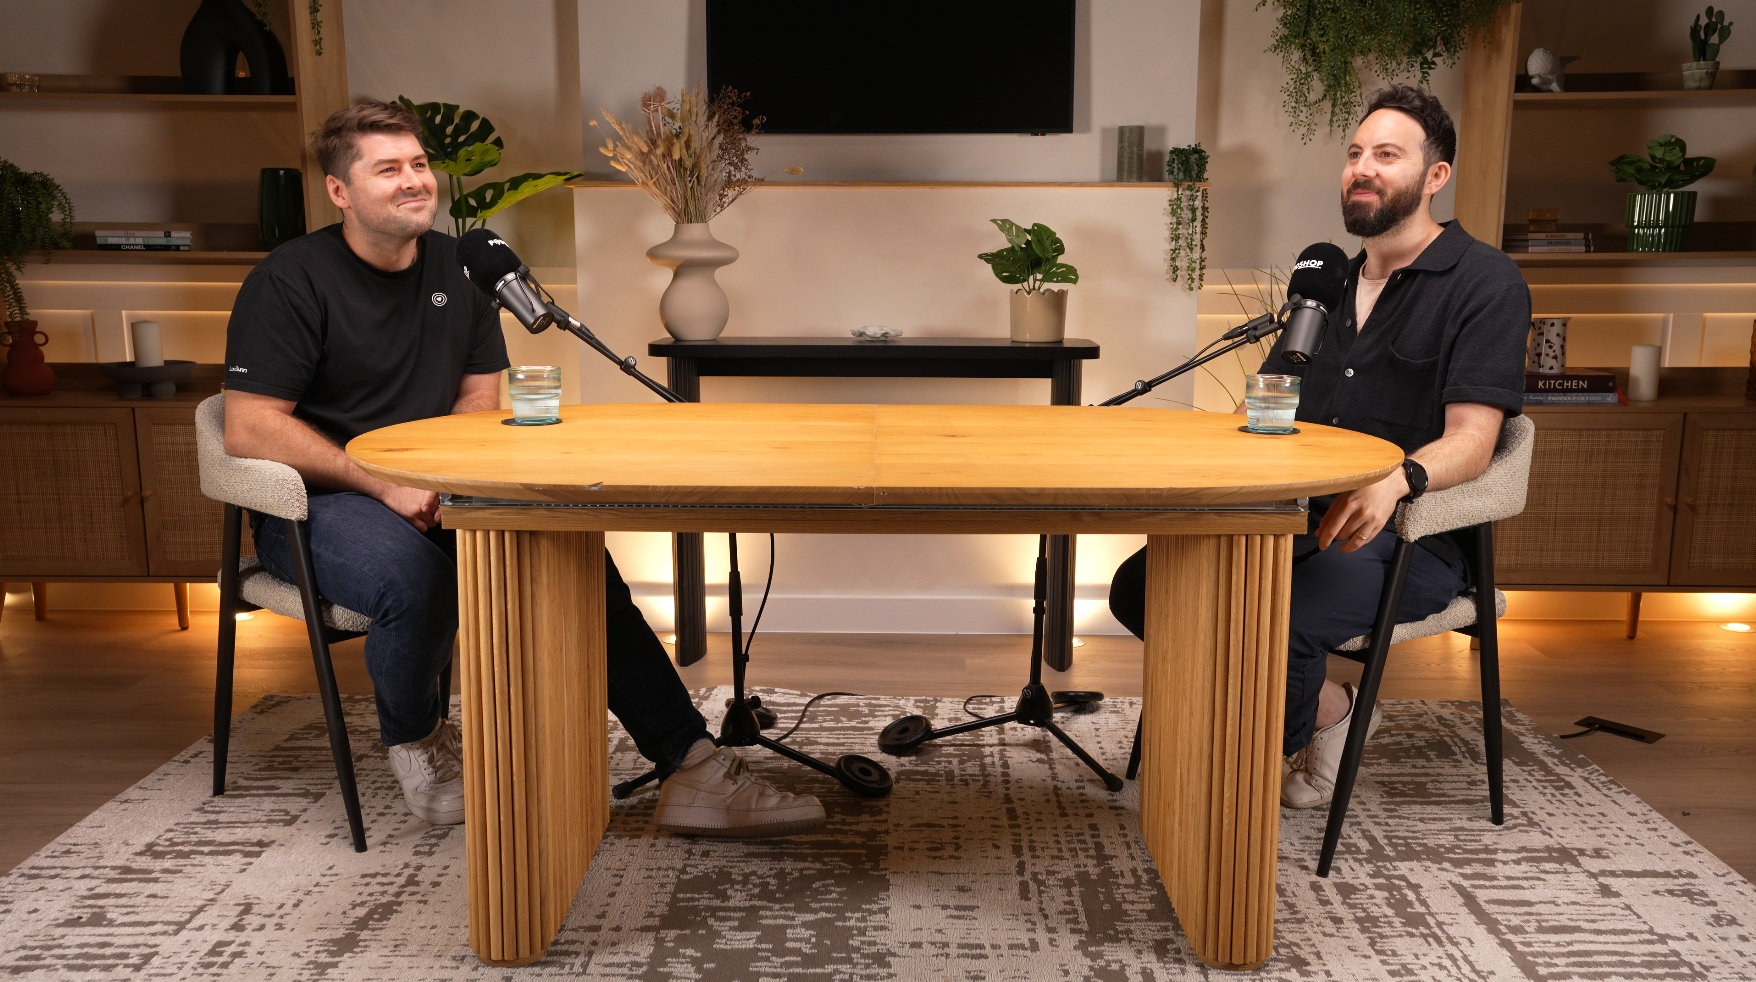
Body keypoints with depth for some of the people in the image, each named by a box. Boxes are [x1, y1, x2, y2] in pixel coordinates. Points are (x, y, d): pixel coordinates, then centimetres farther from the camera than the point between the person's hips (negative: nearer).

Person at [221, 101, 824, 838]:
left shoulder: (459, 269, 10)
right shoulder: (290, 281, -8)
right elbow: (249, 429, -14)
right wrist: (385, 486, -21)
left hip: (438, 492, 5)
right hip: (316, 503, -5)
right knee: (414, 574, -37)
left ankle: (692, 769, -19)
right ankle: (414, 740, -3)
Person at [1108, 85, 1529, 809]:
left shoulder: (1485, 282, -3)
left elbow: (1470, 440, -14)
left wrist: (1395, 480, -36)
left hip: (1415, 538, -7)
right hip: (1300, 520, 7)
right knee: (1139, 586, -13)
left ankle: (1286, 749, 2)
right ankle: (1326, 705, 1)